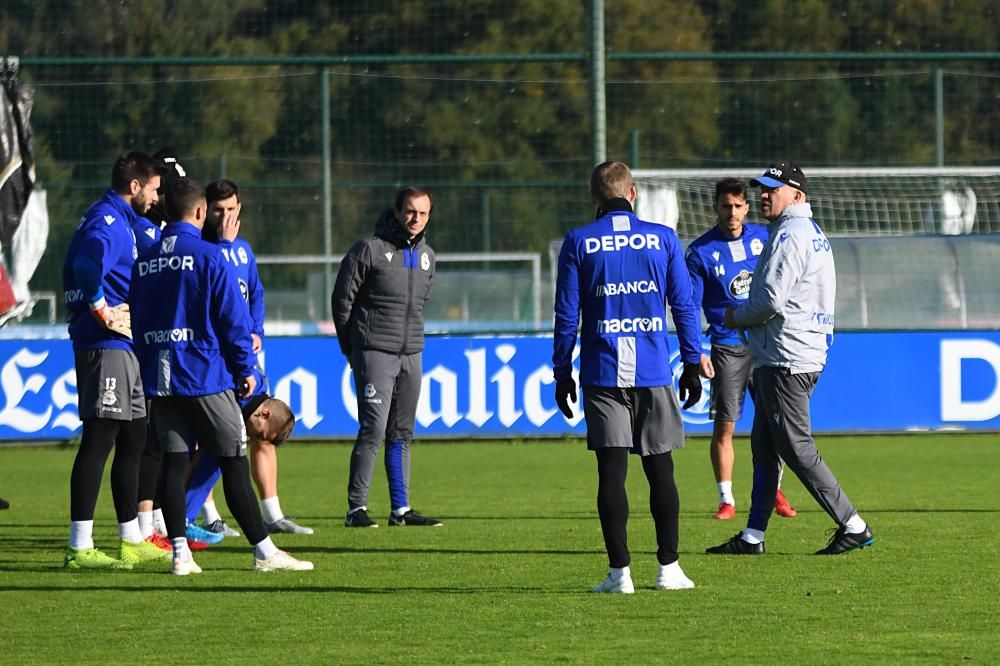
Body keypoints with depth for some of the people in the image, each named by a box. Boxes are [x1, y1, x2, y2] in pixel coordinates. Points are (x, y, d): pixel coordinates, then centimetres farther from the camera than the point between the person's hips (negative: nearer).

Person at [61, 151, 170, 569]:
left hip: (121, 346, 11)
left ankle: (132, 542, 23)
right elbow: (87, 266, -33)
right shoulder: (107, 222, -15)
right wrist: (103, 312, -23)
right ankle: (80, 548, -10)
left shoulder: (120, 221, 18)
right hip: (106, 345, -11)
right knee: (98, 441, -10)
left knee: (133, 439, 15)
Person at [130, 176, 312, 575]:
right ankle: (264, 552, 2)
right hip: (206, 377, -5)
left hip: (158, 377, 5)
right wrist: (246, 369, 0)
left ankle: (180, 553, -1)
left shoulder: (144, 261, 8)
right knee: (234, 463, -1)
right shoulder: (209, 257, -9)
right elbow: (233, 318, -10)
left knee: (173, 463, 5)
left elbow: (136, 319, 12)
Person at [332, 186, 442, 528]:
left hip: (411, 355, 6)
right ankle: (356, 507, -9)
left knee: (402, 434, 9)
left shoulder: (427, 256, 11)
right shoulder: (370, 249, -8)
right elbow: (342, 298, -3)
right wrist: (353, 347, 3)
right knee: (373, 429, -12)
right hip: (375, 354, -6)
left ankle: (401, 509, 13)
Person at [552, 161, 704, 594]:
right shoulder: (663, 239, 3)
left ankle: (620, 571, -6)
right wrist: (692, 365, 12)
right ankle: (668, 567, 10)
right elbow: (684, 306, 5)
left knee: (612, 472, -1)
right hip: (654, 374, 1)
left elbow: (567, 314, 0)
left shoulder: (578, 243, 0)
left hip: (602, 375, -1)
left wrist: (562, 374, 7)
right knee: (660, 470, 9)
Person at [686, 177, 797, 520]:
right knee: (724, 426, -3)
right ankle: (726, 500, 6)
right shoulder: (701, 251, -5)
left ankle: (774, 490, 21)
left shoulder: (763, 237, 4)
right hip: (727, 348, -2)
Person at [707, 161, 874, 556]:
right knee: (764, 446, 13)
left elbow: (772, 300, -22)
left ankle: (852, 526, -8)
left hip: (785, 360, -11)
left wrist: (737, 317, -4)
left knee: (797, 448, -9)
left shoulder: (789, 236, -15)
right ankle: (753, 536, 15)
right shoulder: (814, 235, 18)